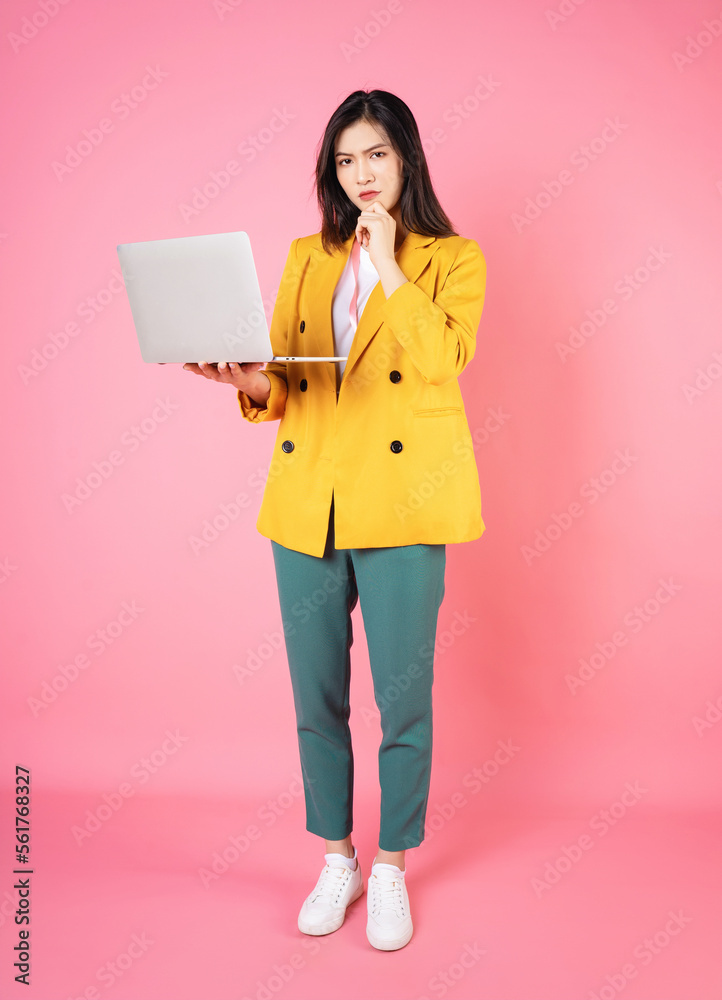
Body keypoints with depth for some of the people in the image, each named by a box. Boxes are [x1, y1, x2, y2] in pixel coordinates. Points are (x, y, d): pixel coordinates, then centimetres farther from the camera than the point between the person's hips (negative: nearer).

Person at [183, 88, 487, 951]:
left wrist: (387, 267, -11)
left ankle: (391, 871, 25)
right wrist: (251, 381, -10)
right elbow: (280, 379, 12)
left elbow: (442, 360, -14)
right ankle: (336, 861, 31)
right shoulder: (306, 256, 15)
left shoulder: (453, 258, 5)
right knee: (316, 700, 10)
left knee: (402, 702, 2)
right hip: (306, 500, 4)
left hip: (400, 504, -3)